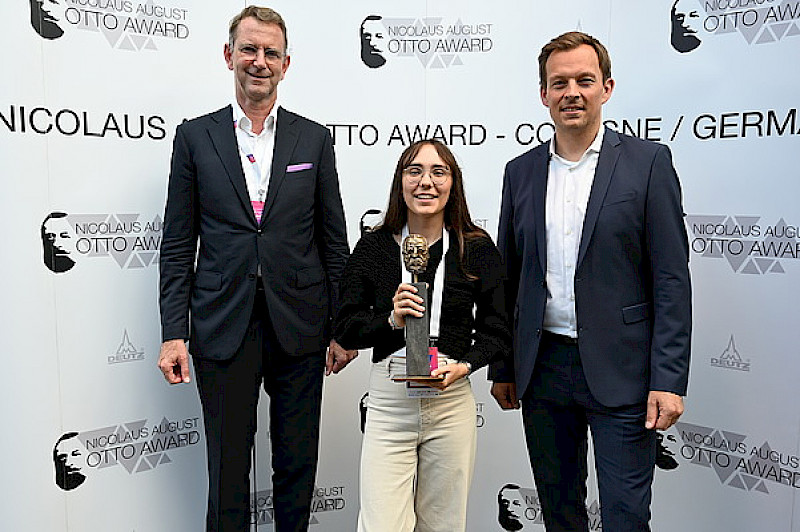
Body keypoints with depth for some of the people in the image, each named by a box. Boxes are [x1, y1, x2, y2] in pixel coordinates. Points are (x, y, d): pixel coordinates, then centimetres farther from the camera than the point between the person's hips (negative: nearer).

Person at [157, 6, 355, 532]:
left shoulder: (314, 139, 6)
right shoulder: (195, 136, 5)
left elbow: (334, 241, 6)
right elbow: (178, 245, 3)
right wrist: (174, 332, -4)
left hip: (298, 326, 1)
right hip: (223, 326, 0)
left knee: (298, 466, 13)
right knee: (228, 470, 11)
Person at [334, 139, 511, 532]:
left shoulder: (477, 248, 1)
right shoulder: (373, 247, 2)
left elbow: (497, 332, 5)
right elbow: (345, 330, 3)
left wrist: (464, 366, -12)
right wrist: (391, 320, -14)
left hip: (451, 401, 1)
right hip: (388, 401, 0)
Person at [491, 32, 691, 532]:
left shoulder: (648, 162, -3)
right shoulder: (521, 171, 7)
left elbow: (671, 279, -6)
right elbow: (509, 278, 10)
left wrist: (668, 379, -12)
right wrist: (503, 368, 10)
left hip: (619, 371, -3)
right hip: (543, 368, 4)